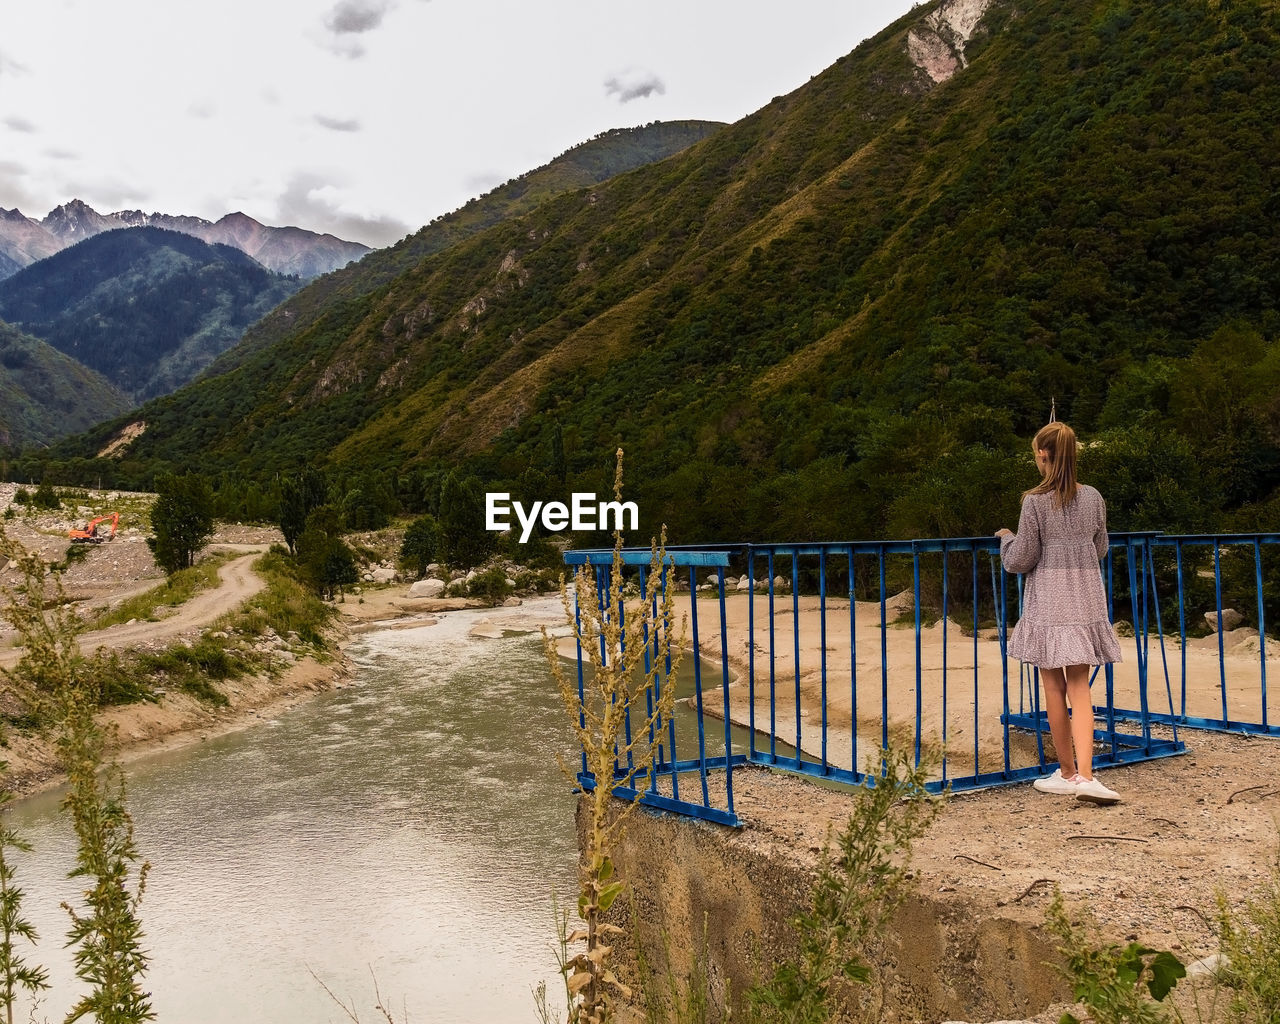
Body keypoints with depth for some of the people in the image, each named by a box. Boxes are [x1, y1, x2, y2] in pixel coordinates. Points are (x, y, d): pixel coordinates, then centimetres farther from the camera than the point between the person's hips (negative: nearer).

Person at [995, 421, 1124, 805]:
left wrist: (1006, 539, 12)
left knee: (1054, 689, 7)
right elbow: (1100, 549, 15)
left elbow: (1021, 560, -8)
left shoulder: (1036, 501, -11)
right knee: (1079, 688, 6)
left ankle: (1068, 773, 17)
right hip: (1087, 600, 4)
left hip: (1049, 602, -4)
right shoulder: (1093, 498, 4)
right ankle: (1084, 774, -7)